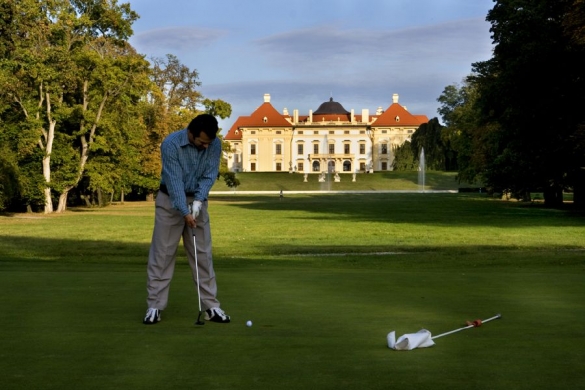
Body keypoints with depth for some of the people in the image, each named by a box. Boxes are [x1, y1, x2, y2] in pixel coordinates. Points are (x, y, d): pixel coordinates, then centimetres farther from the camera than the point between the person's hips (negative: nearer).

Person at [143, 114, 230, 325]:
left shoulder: (215, 144, -12)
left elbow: (210, 175, -10)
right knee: (162, 253, -3)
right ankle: (155, 306, 2)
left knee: (203, 253, 2)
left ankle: (211, 306, 5)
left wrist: (198, 201, -24)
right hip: (170, 200, -3)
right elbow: (174, 179, -26)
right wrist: (185, 212, -31)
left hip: (197, 200, 3)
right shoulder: (170, 143, -24)